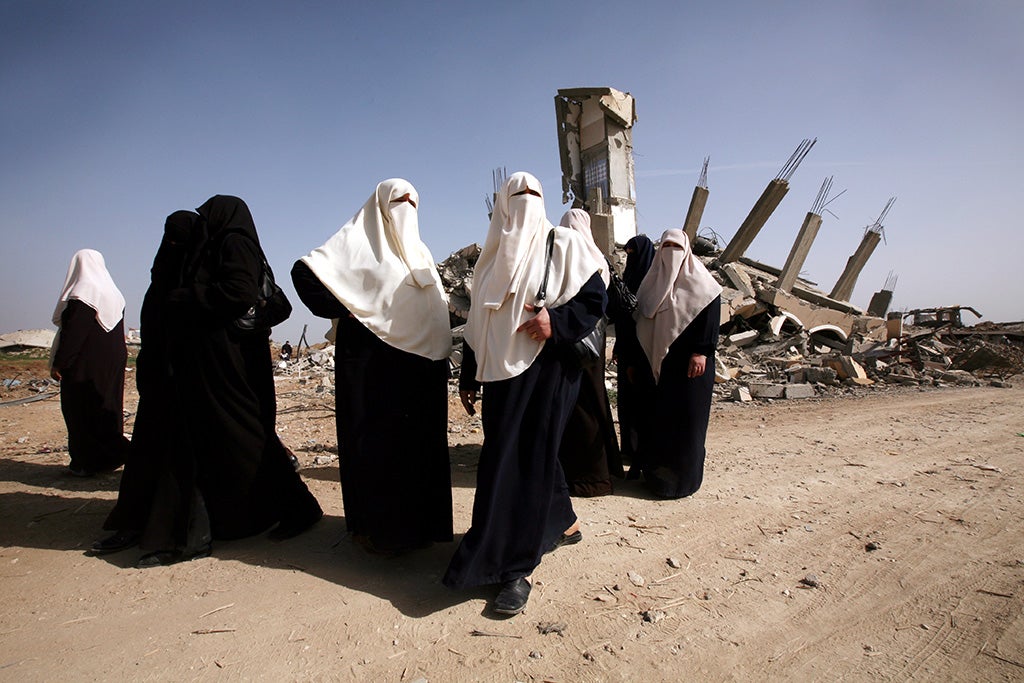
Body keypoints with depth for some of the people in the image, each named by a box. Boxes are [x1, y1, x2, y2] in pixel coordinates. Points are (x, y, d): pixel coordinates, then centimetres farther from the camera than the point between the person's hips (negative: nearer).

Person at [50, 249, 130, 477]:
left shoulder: (80, 298, -14)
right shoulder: (115, 295, 8)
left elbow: (71, 334, -18)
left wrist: (57, 363, -12)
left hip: (84, 366, -7)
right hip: (112, 365, 7)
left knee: (81, 411, 3)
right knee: (107, 407, 13)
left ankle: (86, 463, 9)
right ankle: (110, 457, 19)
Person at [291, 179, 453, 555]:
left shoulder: (419, 252, 20)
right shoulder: (359, 239, -1)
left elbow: (436, 306, 26)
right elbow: (305, 271, -11)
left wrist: (441, 353, 13)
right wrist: (344, 312, -11)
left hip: (420, 363, 7)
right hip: (373, 359, -6)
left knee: (419, 441, 9)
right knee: (377, 442, -1)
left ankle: (417, 523, 21)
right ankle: (377, 529, 12)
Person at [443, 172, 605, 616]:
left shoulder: (563, 244, 1)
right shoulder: (493, 257, 14)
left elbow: (596, 299, -4)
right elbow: (476, 322, 14)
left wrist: (555, 321, -20)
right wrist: (468, 379, 14)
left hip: (547, 368, -5)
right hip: (500, 372, 6)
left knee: (526, 460, -5)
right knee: (504, 457, 12)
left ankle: (516, 570, 5)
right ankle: (564, 523, 36)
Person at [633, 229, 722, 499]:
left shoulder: (700, 280, 0)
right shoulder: (654, 281, 13)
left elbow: (711, 317, -7)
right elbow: (642, 321, 13)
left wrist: (702, 352, -17)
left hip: (690, 360, -4)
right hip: (658, 361, 5)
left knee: (686, 415, -2)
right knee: (656, 414, 5)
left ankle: (683, 476, 9)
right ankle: (656, 472, 15)